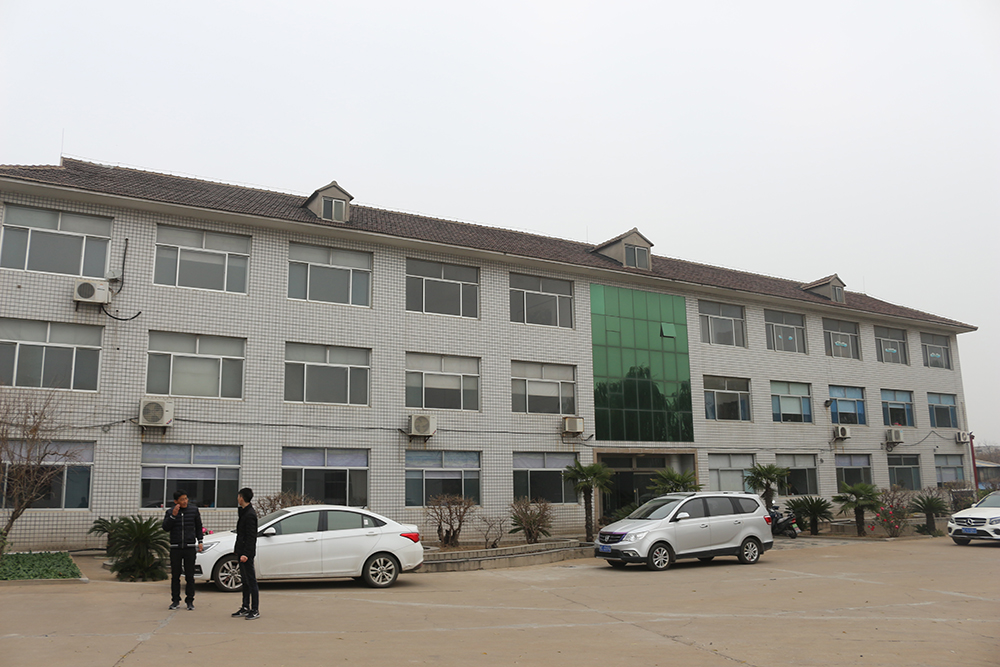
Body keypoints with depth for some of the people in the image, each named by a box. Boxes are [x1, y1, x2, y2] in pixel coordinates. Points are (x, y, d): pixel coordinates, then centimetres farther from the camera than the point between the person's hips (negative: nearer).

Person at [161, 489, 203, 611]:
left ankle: (189, 601, 9)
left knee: (189, 576, 1)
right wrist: (173, 516, -18)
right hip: (175, 547, 1)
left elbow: (198, 526, 11)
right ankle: (175, 600, 17)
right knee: (175, 575, 6)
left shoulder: (194, 510, 2)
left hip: (189, 547, 0)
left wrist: (200, 541, 6)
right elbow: (165, 528, -7)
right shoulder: (170, 512, 1)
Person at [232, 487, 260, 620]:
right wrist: (238, 550, 20)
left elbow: (251, 537, -21)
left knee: (251, 581, -5)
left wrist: (246, 553, -25)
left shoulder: (250, 515, -18)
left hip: (247, 553, -10)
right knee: (245, 580, 15)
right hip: (242, 552, 10)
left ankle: (255, 610, -1)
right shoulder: (244, 512, 14)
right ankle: (246, 608, 23)